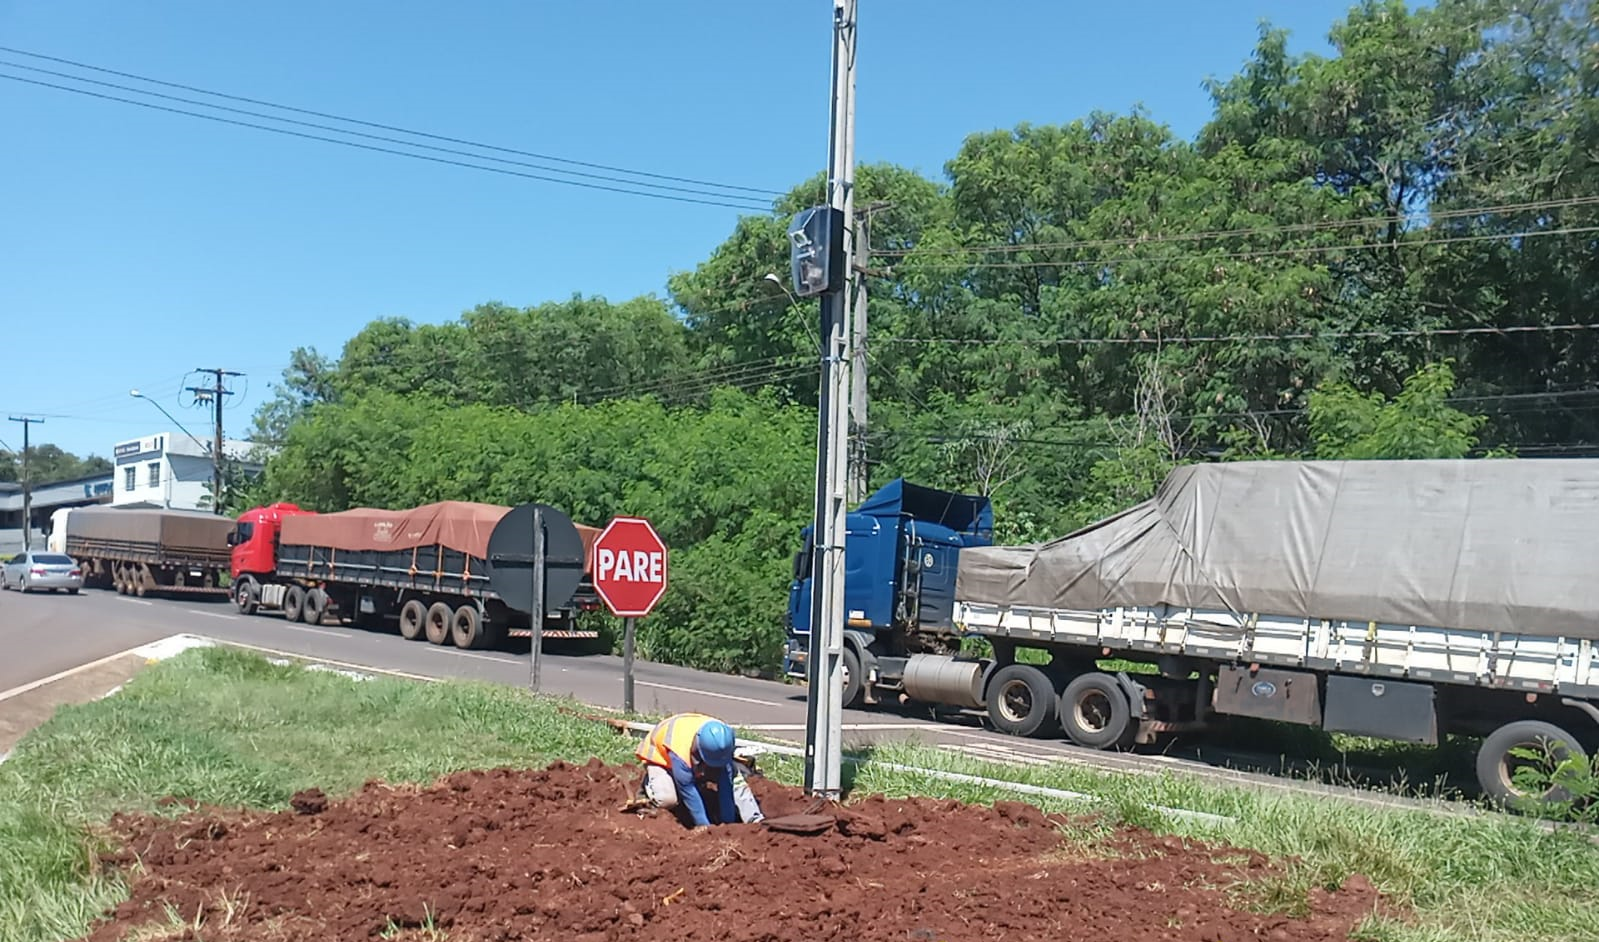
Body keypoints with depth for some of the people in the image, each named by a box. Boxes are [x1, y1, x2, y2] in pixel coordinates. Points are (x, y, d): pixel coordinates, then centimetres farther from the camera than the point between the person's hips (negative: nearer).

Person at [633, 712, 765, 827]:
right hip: (660, 756, -4)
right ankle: (649, 783, 1)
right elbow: (688, 790, -38)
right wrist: (703, 825, -33)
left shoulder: (721, 741, -31)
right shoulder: (680, 749, -46)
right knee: (667, 798, -31)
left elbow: (725, 785, -28)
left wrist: (728, 822, -29)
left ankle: (756, 821, -11)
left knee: (734, 777, -16)